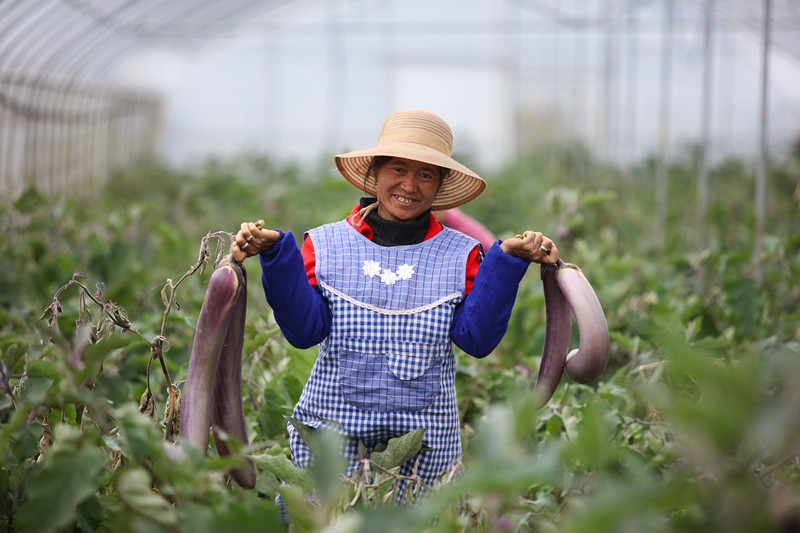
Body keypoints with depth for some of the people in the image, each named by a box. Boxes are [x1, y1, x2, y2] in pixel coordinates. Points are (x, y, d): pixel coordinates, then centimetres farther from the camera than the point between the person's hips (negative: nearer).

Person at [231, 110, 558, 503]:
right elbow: (304, 329, -6)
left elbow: (477, 338, -6)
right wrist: (276, 256, -16)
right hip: (332, 435, 0)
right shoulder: (326, 245, 4)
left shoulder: (459, 254, 5)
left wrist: (507, 264, -14)